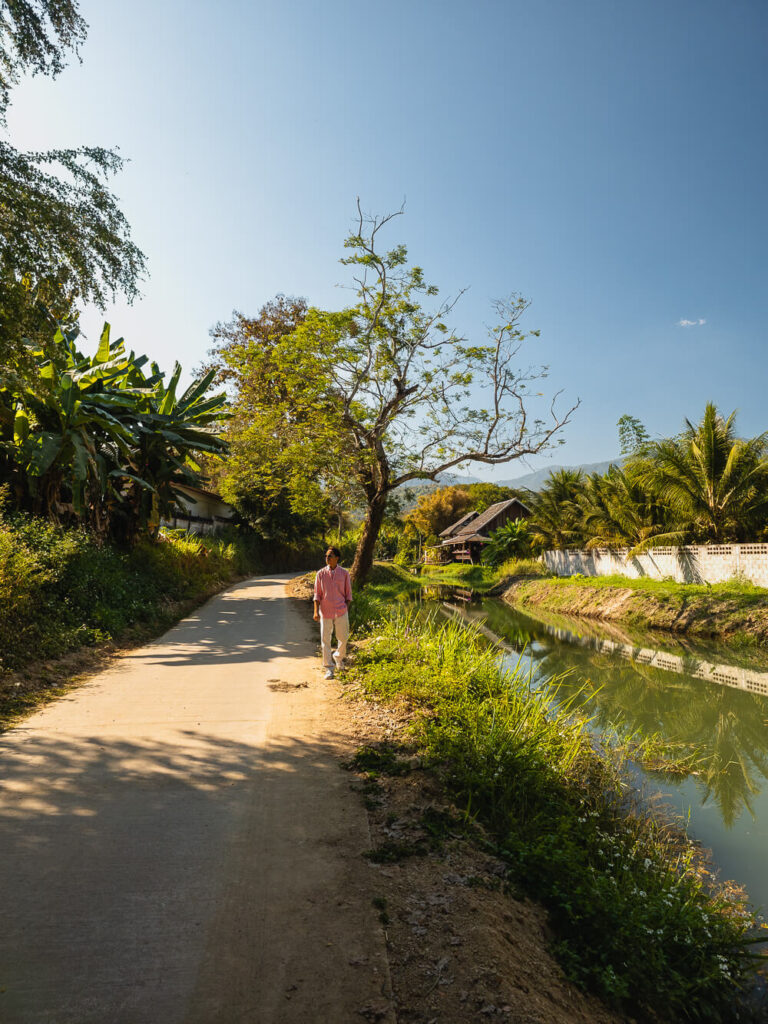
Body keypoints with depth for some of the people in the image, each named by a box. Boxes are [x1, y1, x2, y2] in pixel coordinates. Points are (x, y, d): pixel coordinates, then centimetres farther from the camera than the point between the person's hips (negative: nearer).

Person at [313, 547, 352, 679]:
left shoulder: (344, 573, 0)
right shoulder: (321, 574, 0)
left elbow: (348, 593, 6)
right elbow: (317, 594, 2)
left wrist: (347, 610, 0)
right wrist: (316, 611, -7)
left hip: (341, 612, 0)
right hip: (325, 612, 0)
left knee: (343, 638, 9)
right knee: (325, 640, -1)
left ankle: (338, 657, 39)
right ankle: (328, 669, 7)